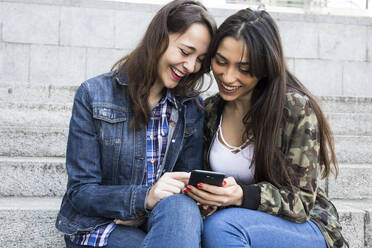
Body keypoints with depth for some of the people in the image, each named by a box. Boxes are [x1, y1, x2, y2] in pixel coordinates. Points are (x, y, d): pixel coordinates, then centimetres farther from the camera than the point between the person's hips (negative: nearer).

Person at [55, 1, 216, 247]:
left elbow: (190, 183, 6)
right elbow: (81, 192, -8)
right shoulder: (93, 95, -7)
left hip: (164, 218, 3)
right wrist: (144, 197, -26)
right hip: (98, 224, -2)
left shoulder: (192, 107, 4)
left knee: (180, 207, -33)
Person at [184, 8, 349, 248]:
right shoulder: (211, 110, 1)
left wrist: (242, 196, -30)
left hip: (308, 228, -4)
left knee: (221, 224, -33)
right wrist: (204, 194, -13)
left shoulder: (296, 108, -16)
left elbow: (301, 200, -13)